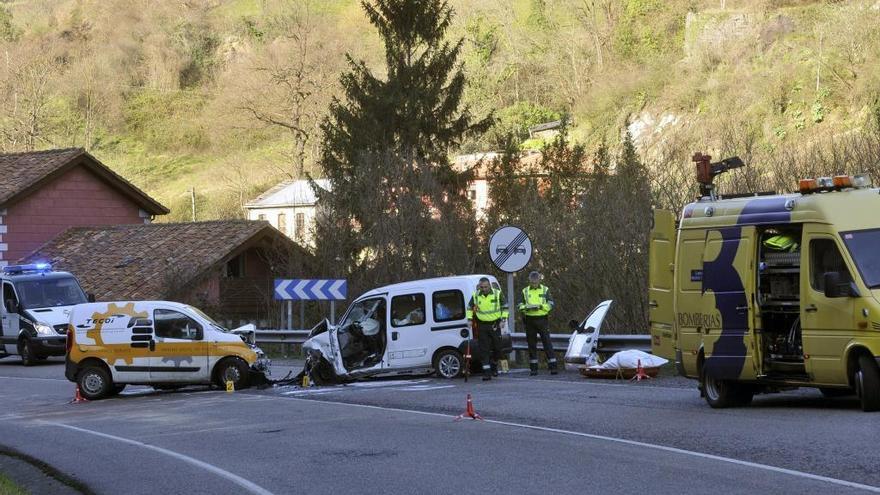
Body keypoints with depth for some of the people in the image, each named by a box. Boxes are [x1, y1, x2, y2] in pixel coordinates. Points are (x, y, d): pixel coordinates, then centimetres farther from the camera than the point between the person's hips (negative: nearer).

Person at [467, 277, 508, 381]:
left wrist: (503, 318, -1)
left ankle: (494, 366, 33)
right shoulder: (475, 296, 0)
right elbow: (470, 308, 14)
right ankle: (486, 371, -7)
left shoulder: (497, 294, -4)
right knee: (484, 349, -7)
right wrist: (469, 318, 4)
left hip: (495, 325, 0)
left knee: (497, 347, 8)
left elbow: (505, 306, 7)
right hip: (482, 325, 0)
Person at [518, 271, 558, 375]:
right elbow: (519, 306, 4)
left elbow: (551, 304, -1)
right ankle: (533, 368, 10)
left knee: (547, 343, -6)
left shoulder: (545, 290, 7)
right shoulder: (525, 291, 10)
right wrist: (526, 307, -17)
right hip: (529, 320, 2)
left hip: (542, 319, -2)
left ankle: (552, 367, -6)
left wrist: (541, 306, -17)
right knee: (531, 344, 4)